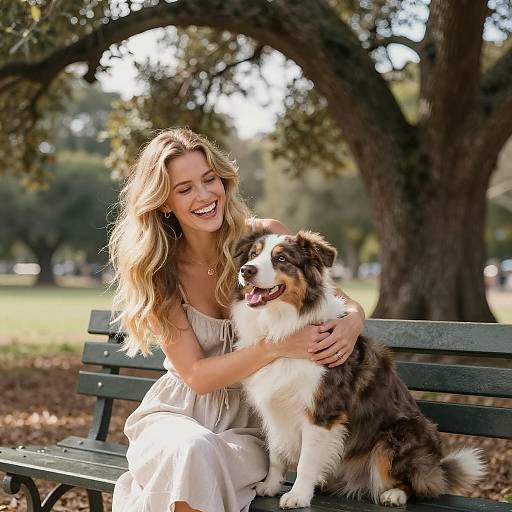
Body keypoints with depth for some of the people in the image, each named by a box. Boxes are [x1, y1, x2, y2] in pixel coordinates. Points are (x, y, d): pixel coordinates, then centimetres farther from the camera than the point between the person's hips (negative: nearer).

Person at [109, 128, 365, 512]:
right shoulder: (157, 271, -8)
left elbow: (343, 301, 2)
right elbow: (196, 375, -12)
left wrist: (352, 321, -23)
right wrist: (277, 346, -27)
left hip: (248, 421, 0)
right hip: (180, 411, 0)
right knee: (192, 449, -34)